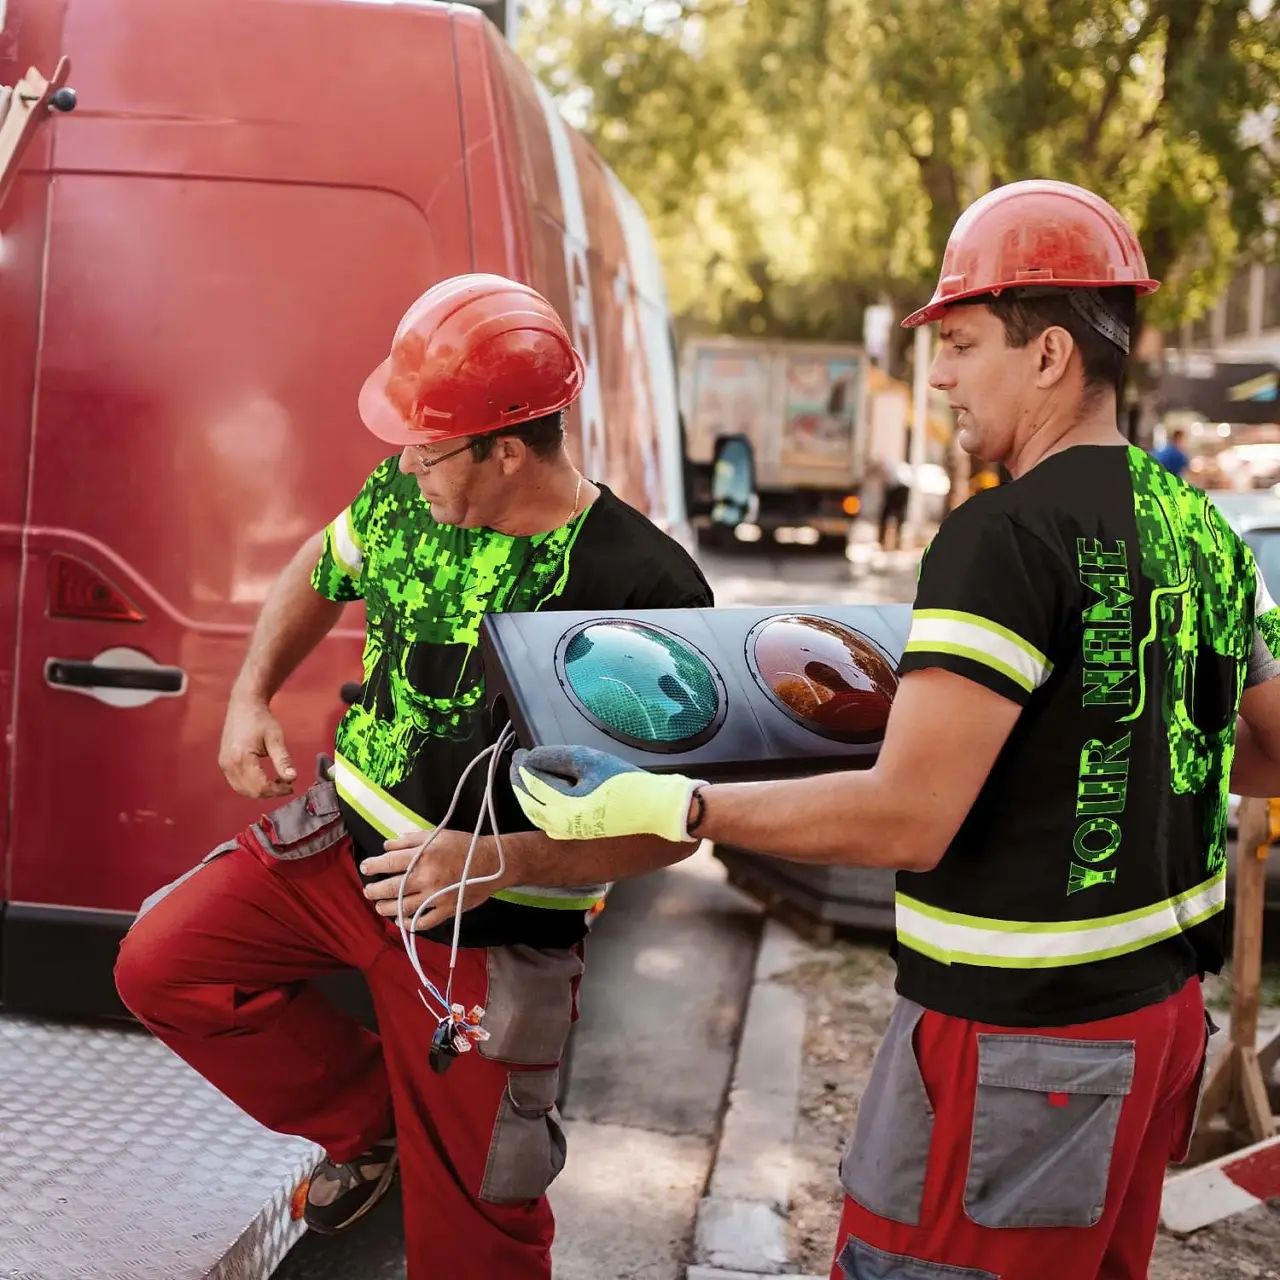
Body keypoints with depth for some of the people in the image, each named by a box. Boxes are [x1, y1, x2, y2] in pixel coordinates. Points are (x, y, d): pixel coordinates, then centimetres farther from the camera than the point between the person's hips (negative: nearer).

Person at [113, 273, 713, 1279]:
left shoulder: (643, 590, -25)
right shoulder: (404, 496, -7)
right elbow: (321, 569, 17)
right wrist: (251, 695, 6)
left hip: (488, 929, -5)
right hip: (347, 838, 6)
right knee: (162, 966, 2)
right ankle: (365, 1122, 21)